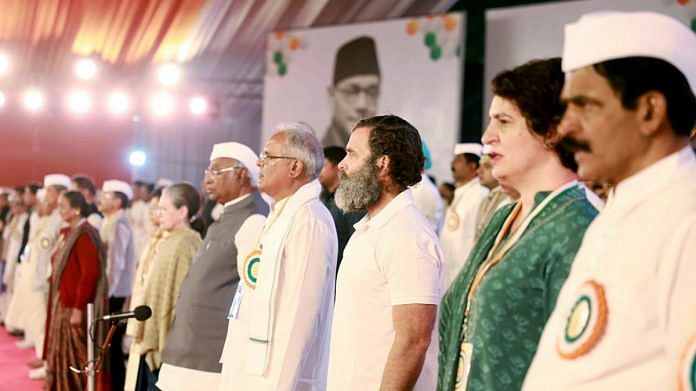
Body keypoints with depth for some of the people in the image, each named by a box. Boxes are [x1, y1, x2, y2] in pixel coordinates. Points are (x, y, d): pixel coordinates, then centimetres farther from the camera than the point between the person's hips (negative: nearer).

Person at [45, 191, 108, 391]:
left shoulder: (84, 235, -17)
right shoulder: (68, 233, 11)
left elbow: (90, 274, -22)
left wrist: (78, 308, -22)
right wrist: (58, 303, 15)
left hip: (75, 306, -9)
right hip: (62, 303, 9)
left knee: (76, 358, -1)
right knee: (63, 356, 15)